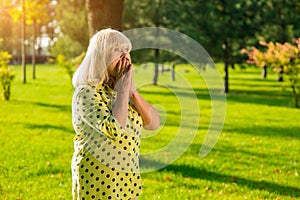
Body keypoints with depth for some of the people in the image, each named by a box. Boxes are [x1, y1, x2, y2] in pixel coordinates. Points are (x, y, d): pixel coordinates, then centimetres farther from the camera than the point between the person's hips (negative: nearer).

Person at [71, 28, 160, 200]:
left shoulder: (123, 91, 11)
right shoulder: (86, 92, -12)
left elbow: (154, 123, 1)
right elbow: (114, 130, -26)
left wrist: (131, 89, -7)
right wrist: (123, 89, -15)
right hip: (98, 179, -7)